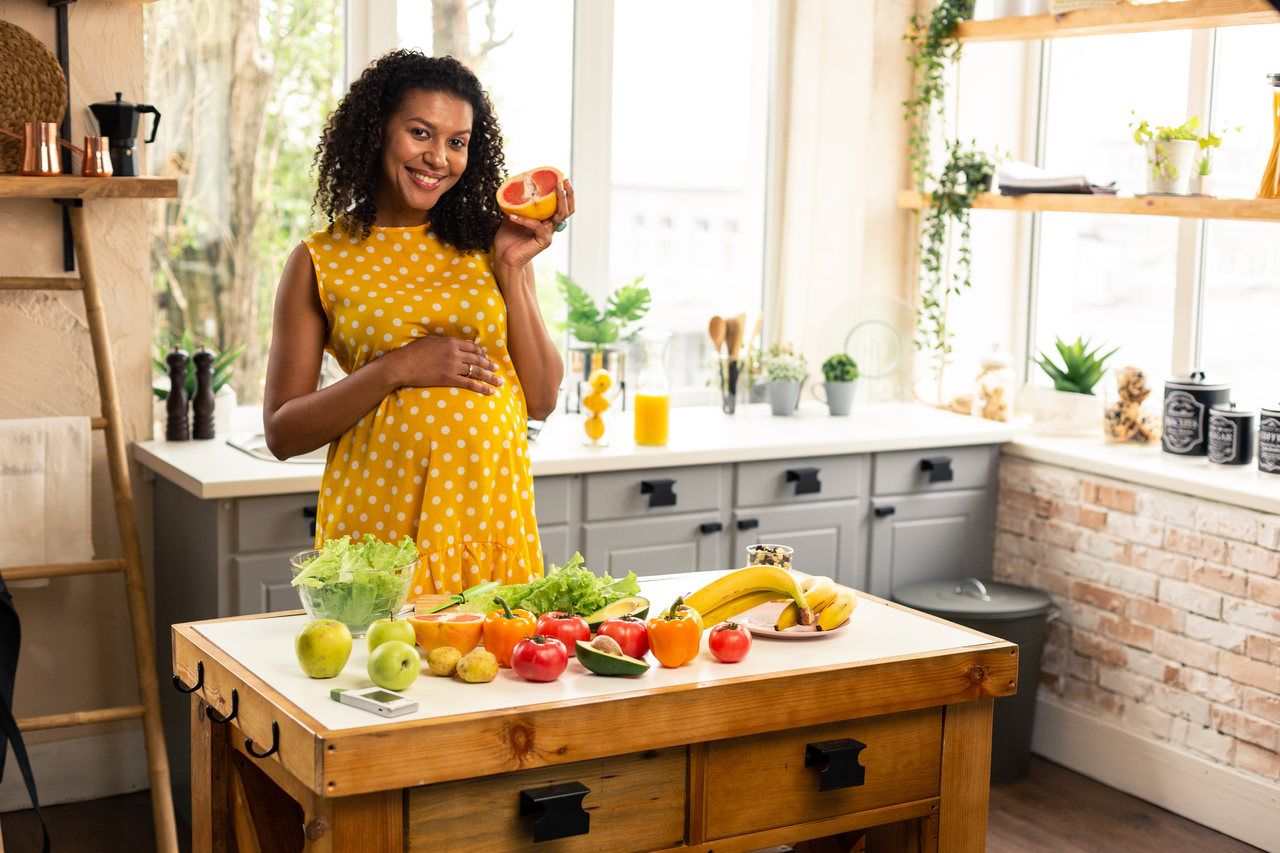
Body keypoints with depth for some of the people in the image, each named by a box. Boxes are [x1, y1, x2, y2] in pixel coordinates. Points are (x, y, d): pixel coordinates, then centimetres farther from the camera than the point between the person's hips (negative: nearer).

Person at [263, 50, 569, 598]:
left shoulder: (488, 245, 9)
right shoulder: (321, 263, 2)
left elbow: (541, 400, 3)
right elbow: (282, 433, -3)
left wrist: (512, 268, -4)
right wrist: (397, 369, -14)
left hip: (491, 512, 2)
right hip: (377, 518, -2)